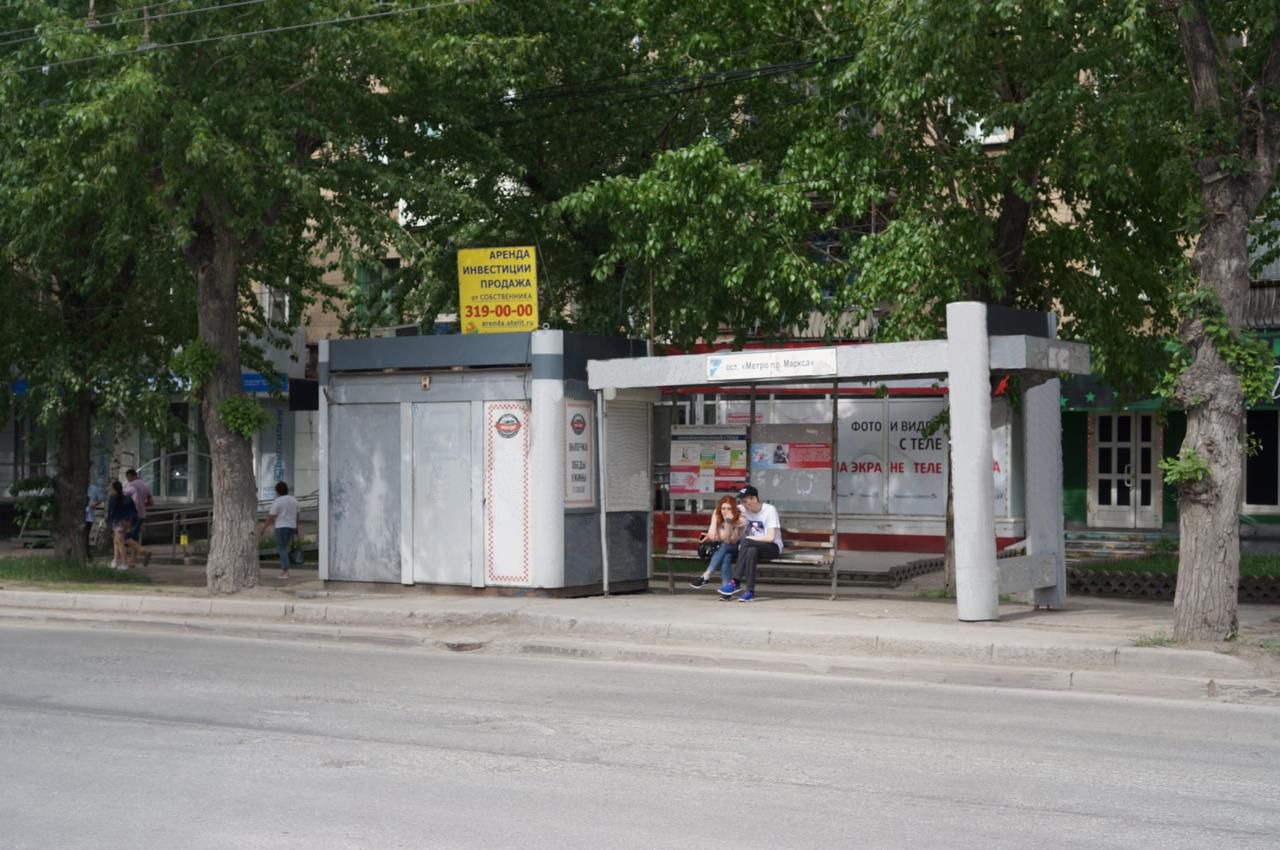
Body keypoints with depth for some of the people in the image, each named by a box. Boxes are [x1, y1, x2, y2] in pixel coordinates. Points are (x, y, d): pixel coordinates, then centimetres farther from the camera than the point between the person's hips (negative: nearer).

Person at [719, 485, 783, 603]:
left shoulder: (770, 510, -15)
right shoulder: (745, 509, 0)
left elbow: (771, 537, -22)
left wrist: (748, 538, -18)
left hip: (773, 547, -5)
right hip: (754, 546, 5)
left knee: (746, 541, -32)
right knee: (751, 551, -33)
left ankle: (735, 582, -33)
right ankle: (750, 591, -34)